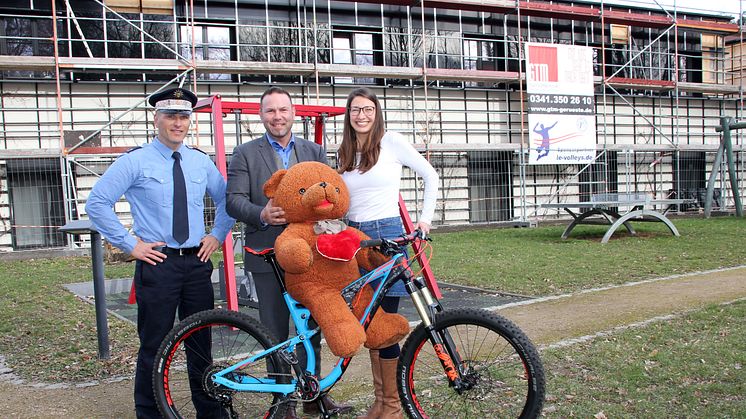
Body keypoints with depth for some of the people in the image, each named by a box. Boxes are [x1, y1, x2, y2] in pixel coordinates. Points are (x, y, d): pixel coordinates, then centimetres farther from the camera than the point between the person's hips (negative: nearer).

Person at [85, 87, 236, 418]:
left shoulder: (201, 162, 9)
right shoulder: (135, 161, -5)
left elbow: (226, 199, 22)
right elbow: (96, 203, -7)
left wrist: (218, 235, 9)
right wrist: (130, 244, -9)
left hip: (197, 262, 4)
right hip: (156, 262, -4)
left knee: (201, 342, 12)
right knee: (154, 346, 4)